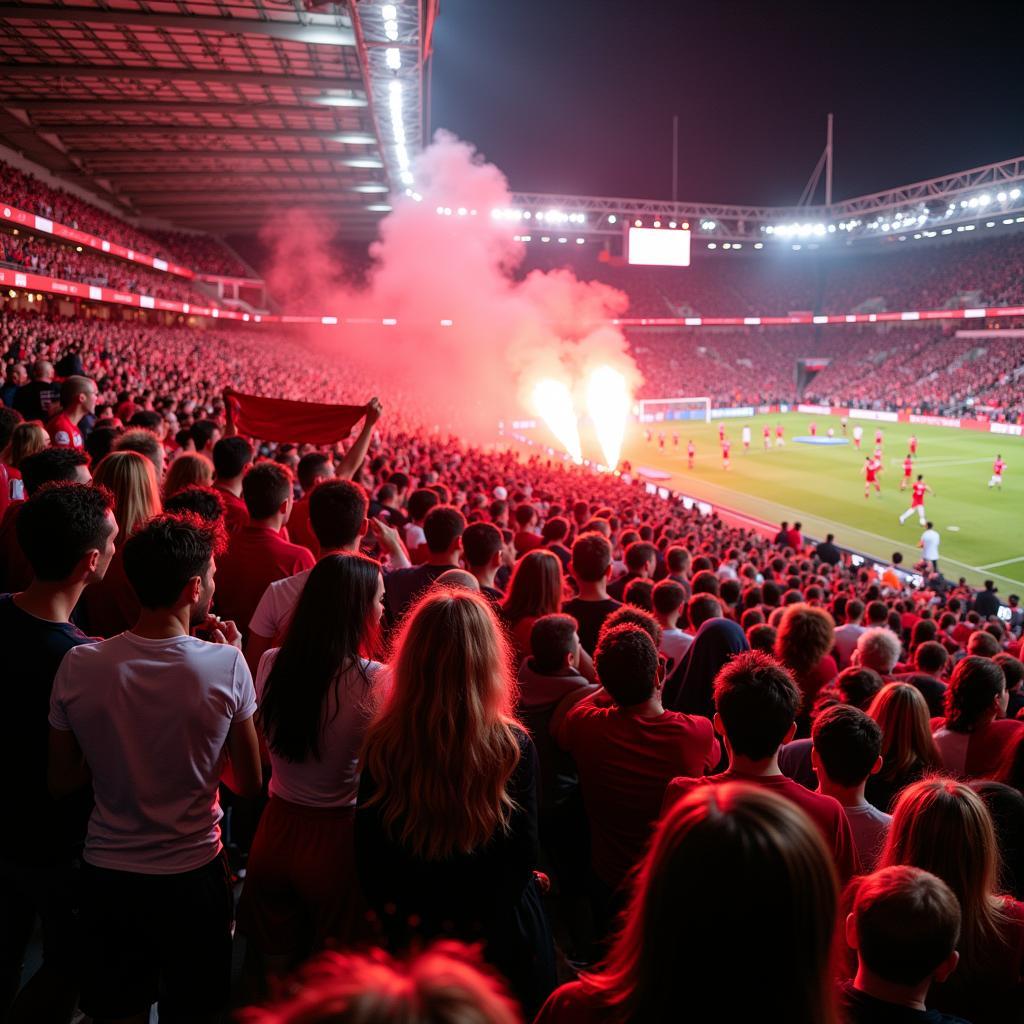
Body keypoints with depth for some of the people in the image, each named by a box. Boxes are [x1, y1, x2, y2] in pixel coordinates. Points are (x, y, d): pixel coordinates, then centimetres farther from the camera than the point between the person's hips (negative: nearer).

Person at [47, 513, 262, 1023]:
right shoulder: (226, 663, -20)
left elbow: (61, 783, -2)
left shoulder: (78, 666, -14)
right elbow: (250, 784, -8)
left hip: (107, 875, 2)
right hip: (194, 874, -2)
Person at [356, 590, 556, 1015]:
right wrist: (475, 927, -1)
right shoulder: (513, 746, -19)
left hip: (414, 941, 2)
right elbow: (522, 857, -13)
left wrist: (401, 920, 6)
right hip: (499, 939, -1)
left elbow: (368, 857, -7)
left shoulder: (381, 745, -16)